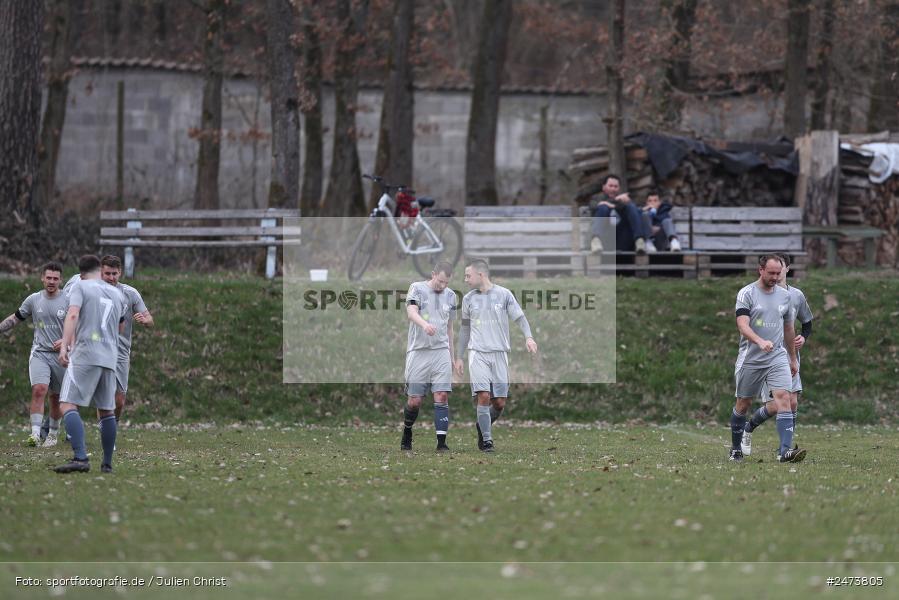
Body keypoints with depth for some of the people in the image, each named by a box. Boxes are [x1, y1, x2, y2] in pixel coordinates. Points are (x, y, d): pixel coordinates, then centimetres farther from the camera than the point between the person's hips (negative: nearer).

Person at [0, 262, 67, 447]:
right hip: (39, 353, 0)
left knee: (56, 397, 8)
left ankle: (53, 434, 26)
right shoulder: (33, 300, 4)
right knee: (39, 389, -20)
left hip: (61, 355, 0)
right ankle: (35, 434, -25)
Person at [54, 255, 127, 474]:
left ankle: (81, 458, -26)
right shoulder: (117, 294, 18)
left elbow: (73, 315, -15)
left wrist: (65, 345, -22)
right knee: (107, 411, 14)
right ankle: (107, 463, 14)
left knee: (68, 405, -10)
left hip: (84, 356, -6)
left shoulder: (81, 287, 2)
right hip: (110, 357, 6)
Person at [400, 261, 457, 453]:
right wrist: (424, 324, -38)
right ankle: (407, 433, 26)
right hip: (418, 351, -3)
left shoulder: (450, 296, 14)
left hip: (441, 352, 3)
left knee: (442, 397, -9)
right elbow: (411, 313, -17)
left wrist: (451, 356, 22)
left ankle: (442, 442, -10)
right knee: (414, 400, 0)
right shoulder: (417, 289, 0)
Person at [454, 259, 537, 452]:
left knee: (500, 403, -1)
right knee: (484, 397, -16)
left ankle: (482, 428, 25)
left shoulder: (504, 294, 3)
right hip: (477, 353, 0)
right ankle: (486, 439, -10)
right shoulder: (468, 299, 10)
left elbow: (520, 318, 2)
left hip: (500, 353, 0)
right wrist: (459, 357, 19)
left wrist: (528, 337, -17)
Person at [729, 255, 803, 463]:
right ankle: (735, 449, 27)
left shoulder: (784, 295, 9)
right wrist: (760, 341, -36)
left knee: (784, 398, -15)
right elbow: (742, 325, -19)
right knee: (743, 404, 8)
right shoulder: (746, 294, -6)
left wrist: (793, 358, 23)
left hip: (778, 357, 3)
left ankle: (786, 450, -24)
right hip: (750, 359, -3)